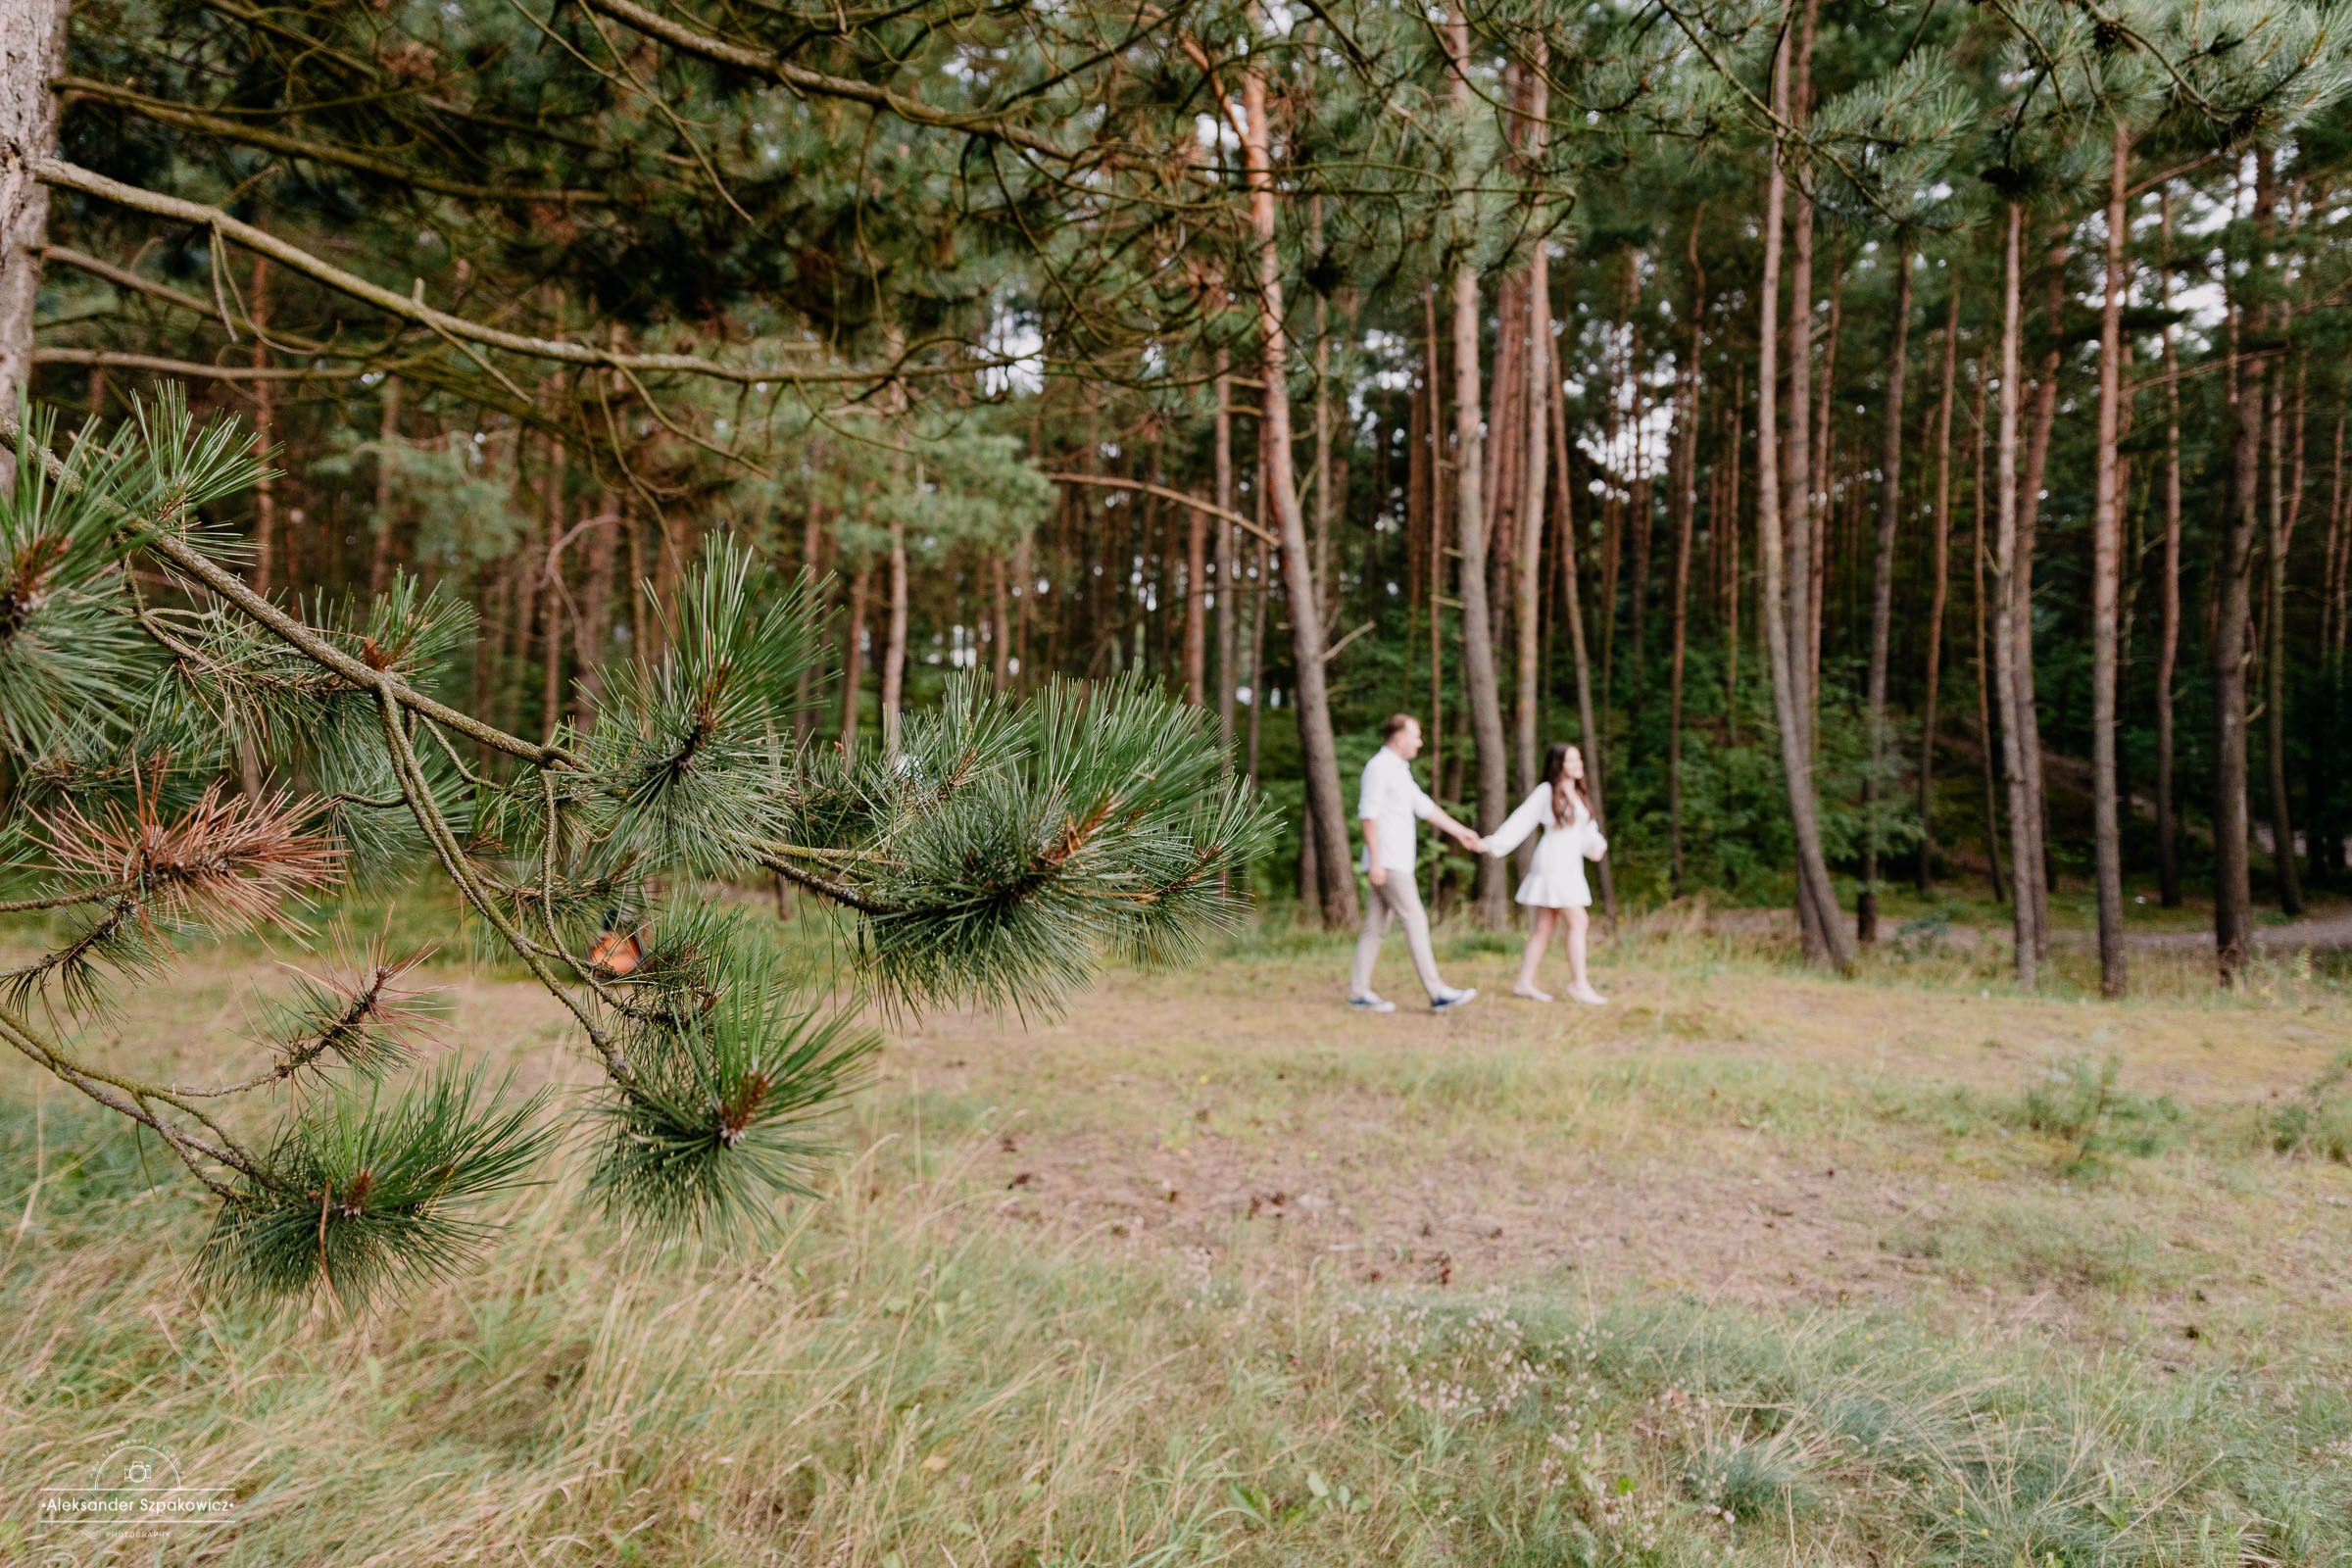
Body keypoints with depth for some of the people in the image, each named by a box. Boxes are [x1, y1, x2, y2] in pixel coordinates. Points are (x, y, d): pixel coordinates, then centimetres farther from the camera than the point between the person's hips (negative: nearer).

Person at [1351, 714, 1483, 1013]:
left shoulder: (1399, 770, 19)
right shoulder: (1379, 766, -11)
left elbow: (1424, 807, 22)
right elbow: (1368, 814, -16)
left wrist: (1460, 832, 22)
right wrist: (1375, 860, -20)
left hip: (1397, 862, 10)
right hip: (1388, 864, -10)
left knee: (1375, 927, 8)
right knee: (1415, 923, -10)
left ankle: (1359, 991, 9)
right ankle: (1437, 993, -9)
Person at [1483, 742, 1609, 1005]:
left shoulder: (1578, 795, 17)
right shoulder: (1546, 791, -7)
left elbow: (1589, 831, 17)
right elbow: (1521, 821, -10)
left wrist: (1597, 845, -1)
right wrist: (1495, 843, -18)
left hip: (1570, 867, 8)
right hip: (1553, 864, -8)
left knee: (1544, 927, 8)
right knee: (1578, 921, -11)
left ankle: (1524, 983, 11)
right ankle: (1578, 983, -7)